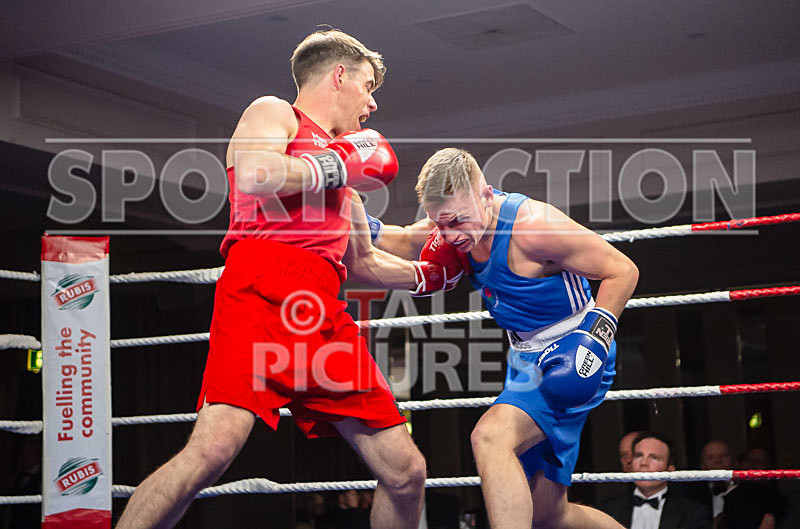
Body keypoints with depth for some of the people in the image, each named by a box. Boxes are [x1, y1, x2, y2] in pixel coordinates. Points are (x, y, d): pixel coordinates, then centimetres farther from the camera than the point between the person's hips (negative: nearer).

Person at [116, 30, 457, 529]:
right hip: (259, 300, -8)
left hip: (325, 319, 8)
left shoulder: (344, 169, 32)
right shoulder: (273, 113, 11)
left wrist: (429, 274, 34)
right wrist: (337, 164, -2)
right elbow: (256, 175, -14)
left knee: (405, 473, 4)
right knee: (214, 448, -27)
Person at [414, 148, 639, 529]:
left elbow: (623, 271, -19)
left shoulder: (531, 225, -26)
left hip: (570, 362, -9)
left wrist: (597, 337, -29)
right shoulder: (460, 221, -2)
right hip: (529, 362, 9)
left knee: (491, 437, -35)